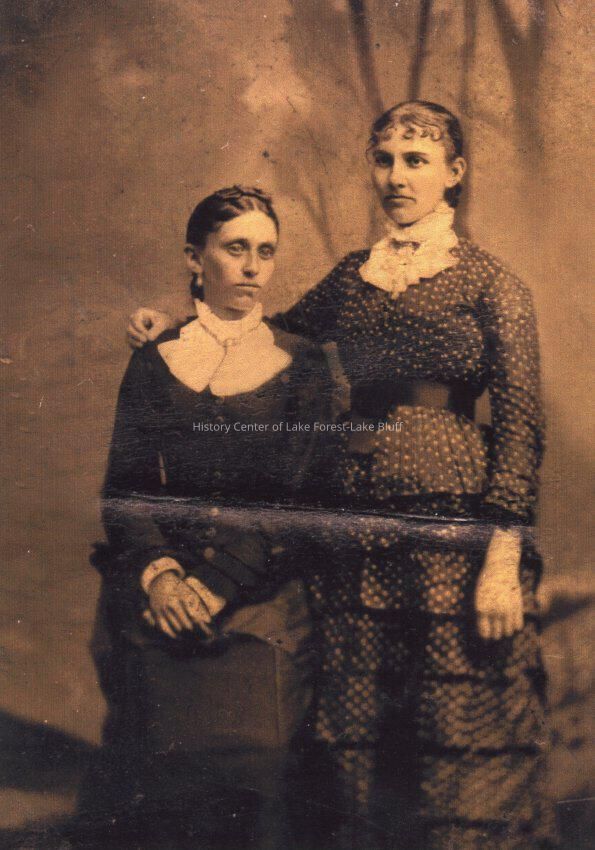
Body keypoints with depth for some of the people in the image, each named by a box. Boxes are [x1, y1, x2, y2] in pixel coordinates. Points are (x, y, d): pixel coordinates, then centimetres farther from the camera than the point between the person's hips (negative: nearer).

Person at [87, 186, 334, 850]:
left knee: (244, 757, -13)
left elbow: (292, 497, -2)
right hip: (156, 592, 1)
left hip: (261, 591, -1)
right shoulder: (155, 360, 9)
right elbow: (123, 485, 3)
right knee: (163, 762, -9)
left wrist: (217, 586, -13)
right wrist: (159, 573, -14)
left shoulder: (300, 364, 6)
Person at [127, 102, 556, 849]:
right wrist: (178, 319, 14)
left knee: (467, 742, 4)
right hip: (359, 529, 5)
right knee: (362, 740, 12)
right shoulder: (352, 276, 13)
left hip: (456, 528, -4)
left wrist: (504, 561, -12)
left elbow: (520, 427, -5)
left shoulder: (489, 283, 0)